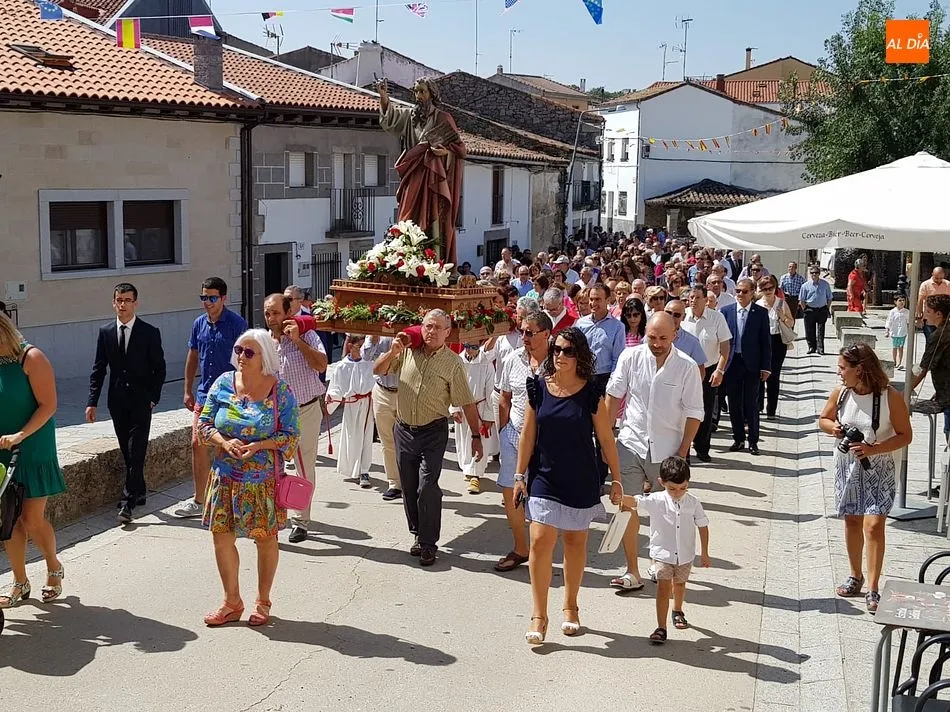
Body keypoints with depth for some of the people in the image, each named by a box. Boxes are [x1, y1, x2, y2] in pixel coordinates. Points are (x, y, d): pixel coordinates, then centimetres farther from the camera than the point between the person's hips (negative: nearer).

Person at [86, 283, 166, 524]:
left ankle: (128, 503, -9)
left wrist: (153, 397, -8)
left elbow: (159, 369, 0)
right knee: (127, 452, 11)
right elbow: (99, 368, 8)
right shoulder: (105, 332, 6)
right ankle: (139, 493, 25)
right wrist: (92, 401, 2)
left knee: (136, 452, -8)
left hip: (141, 401, -4)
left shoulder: (150, 332, -3)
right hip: (117, 402, 4)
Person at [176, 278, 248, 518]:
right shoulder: (199, 324, 8)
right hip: (205, 394, 5)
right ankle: (199, 501, 14)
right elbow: (193, 357, 17)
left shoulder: (237, 324, -10)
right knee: (198, 444, 4)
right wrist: (188, 390, 17)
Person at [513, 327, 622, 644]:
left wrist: (616, 478, 0)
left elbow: (606, 439, -2)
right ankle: (539, 616, 1)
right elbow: (528, 434, 3)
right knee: (540, 542, -8)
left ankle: (570, 607, 30)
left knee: (575, 541, 11)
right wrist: (520, 475, 3)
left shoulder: (591, 393, -8)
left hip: (580, 481, 0)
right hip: (544, 479, 1)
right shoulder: (538, 387, -3)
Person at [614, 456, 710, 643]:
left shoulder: (693, 503, -7)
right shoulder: (656, 501, -14)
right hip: (662, 553, -3)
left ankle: (677, 612, 49)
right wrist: (620, 499, -52)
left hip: (685, 555, 3)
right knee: (663, 587, -11)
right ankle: (661, 628, -9)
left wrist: (704, 554, 6)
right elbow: (636, 501, -29)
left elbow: (703, 526, 3)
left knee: (679, 585, 22)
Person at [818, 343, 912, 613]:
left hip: (878, 469, -4)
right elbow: (823, 419, 12)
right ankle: (856, 576, 32)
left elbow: (905, 435, -12)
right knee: (852, 521, 14)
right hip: (847, 466, 4)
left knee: (873, 525, -12)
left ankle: (872, 590, -5)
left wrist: (873, 449, -25)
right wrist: (833, 427, -12)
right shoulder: (840, 393, -6)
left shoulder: (890, 397, -18)